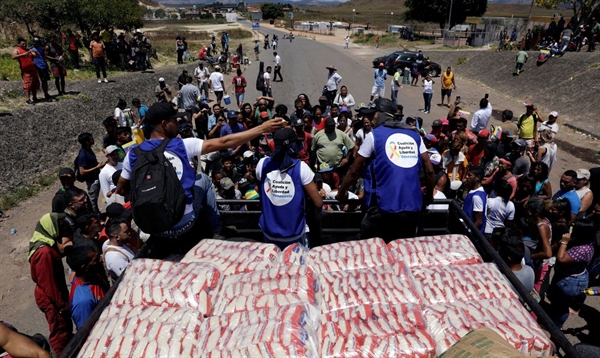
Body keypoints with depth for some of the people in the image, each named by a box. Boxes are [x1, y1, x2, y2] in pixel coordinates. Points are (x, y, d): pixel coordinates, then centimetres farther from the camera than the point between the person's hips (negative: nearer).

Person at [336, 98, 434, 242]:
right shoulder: (414, 135, 11)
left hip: (384, 206, -4)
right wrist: (429, 196, 23)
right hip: (412, 206, 4)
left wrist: (341, 192, 19)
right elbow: (429, 170, 9)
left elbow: (354, 170, 5)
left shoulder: (374, 135, 1)